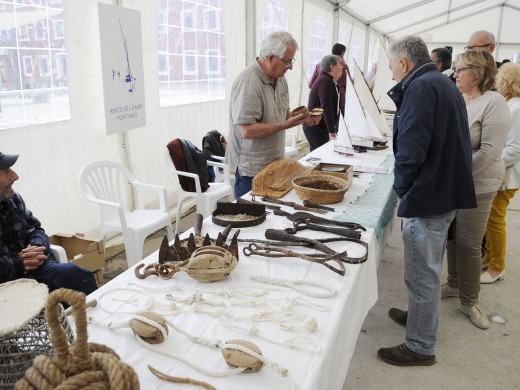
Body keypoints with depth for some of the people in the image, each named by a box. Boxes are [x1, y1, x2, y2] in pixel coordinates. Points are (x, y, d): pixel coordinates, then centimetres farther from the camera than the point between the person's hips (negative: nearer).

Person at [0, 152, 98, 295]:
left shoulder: (12, 198, 8)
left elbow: (35, 229, 19)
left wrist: (37, 247, -2)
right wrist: (18, 263, -17)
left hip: (37, 267, 6)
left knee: (74, 273, -21)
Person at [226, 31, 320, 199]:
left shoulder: (280, 78, 9)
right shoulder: (248, 81, -21)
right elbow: (247, 131, -26)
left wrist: (302, 119, -1)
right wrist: (286, 125, -24)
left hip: (274, 162, 8)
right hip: (251, 168, -8)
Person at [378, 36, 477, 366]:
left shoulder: (420, 87, -16)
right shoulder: (446, 84, 17)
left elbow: (412, 148, -25)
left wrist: (401, 187, -9)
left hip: (428, 196, -10)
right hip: (449, 191, 10)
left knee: (422, 274, 2)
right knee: (429, 268, 24)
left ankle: (421, 348, 16)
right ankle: (421, 317, 43)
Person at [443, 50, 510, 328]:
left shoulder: (494, 102, -13)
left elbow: (489, 151, -20)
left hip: (475, 187, -6)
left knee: (468, 245, 2)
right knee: (452, 237, 16)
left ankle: (469, 301, 18)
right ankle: (454, 284, 34)